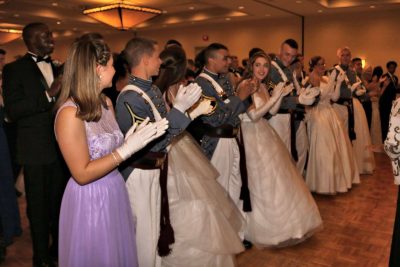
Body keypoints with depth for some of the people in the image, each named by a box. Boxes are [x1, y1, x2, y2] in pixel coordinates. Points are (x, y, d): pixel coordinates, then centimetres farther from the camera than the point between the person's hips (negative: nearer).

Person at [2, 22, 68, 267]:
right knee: (38, 205, 8)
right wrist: (48, 95, -23)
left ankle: (59, 247, 34)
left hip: (61, 146, 4)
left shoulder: (59, 67, 10)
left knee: (60, 201, 15)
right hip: (36, 149, -4)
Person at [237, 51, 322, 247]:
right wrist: (273, 97, -19)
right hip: (252, 136, -9)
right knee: (262, 183, 1)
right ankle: (264, 228, 21)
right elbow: (253, 115, -22)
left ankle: (277, 222, 37)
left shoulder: (262, 86, 10)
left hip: (264, 134, 9)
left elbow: (272, 111, 8)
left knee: (275, 178, 17)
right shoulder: (245, 85, -16)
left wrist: (281, 95, -4)